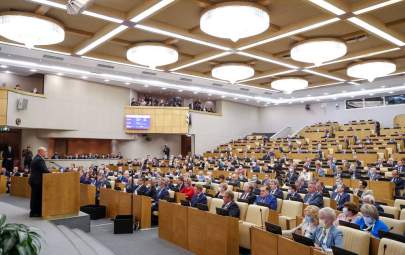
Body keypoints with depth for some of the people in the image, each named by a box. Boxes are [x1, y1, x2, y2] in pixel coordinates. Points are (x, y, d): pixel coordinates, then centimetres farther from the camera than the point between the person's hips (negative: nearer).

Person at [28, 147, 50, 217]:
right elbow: (44, 170, -23)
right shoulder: (40, 159, -17)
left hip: (34, 180, 10)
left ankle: (34, 211, 24)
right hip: (37, 181, -10)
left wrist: (48, 171, 10)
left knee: (35, 196, 15)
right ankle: (34, 212, 2)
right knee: (36, 196, -3)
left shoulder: (35, 158, 16)